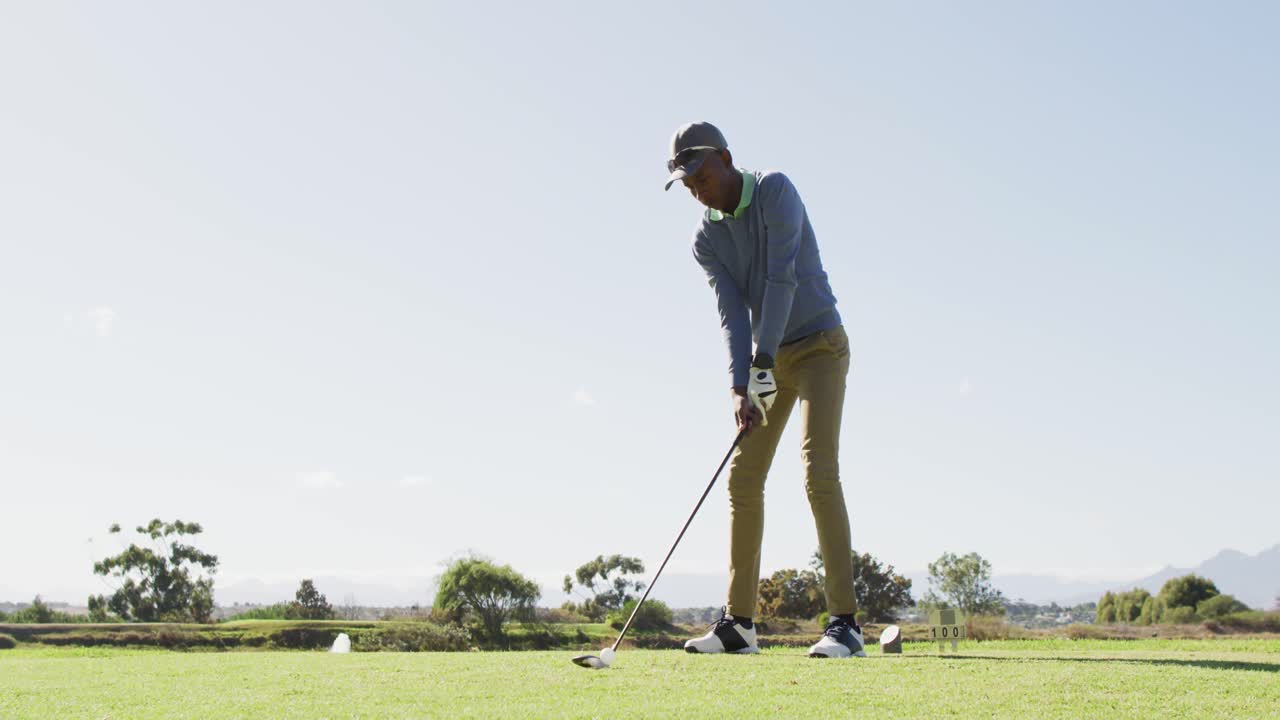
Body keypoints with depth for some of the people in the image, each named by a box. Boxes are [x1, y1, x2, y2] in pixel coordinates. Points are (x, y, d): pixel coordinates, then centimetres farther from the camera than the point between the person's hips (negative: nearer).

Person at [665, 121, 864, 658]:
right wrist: (740, 389, -21)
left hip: (819, 345, -6)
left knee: (819, 470, -19)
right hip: (768, 358, 6)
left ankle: (844, 623, -19)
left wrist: (763, 361, -28)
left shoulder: (775, 191, -15)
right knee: (743, 477, 1)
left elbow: (783, 277, -24)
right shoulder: (706, 238, 1)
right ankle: (739, 623, 6)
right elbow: (732, 312, -8)